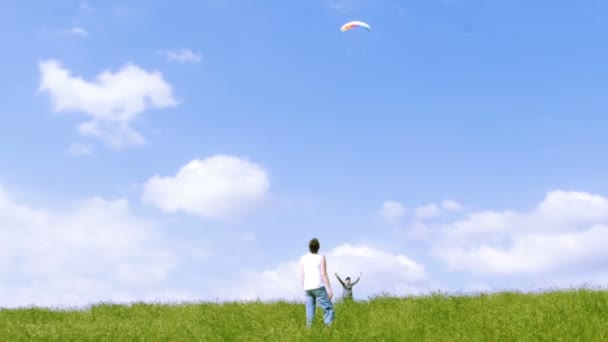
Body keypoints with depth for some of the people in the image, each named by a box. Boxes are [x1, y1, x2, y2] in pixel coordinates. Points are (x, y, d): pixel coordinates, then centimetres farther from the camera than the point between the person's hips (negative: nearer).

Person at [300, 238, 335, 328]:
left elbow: (302, 275, 11)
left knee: (310, 313, 6)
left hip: (308, 288, 5)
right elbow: (324, 274, -9)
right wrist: (329, 290, -7)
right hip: (319, 287, -5)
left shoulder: (303, 258, 8)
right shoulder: (321, 258, -5)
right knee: (328, 309, -4)